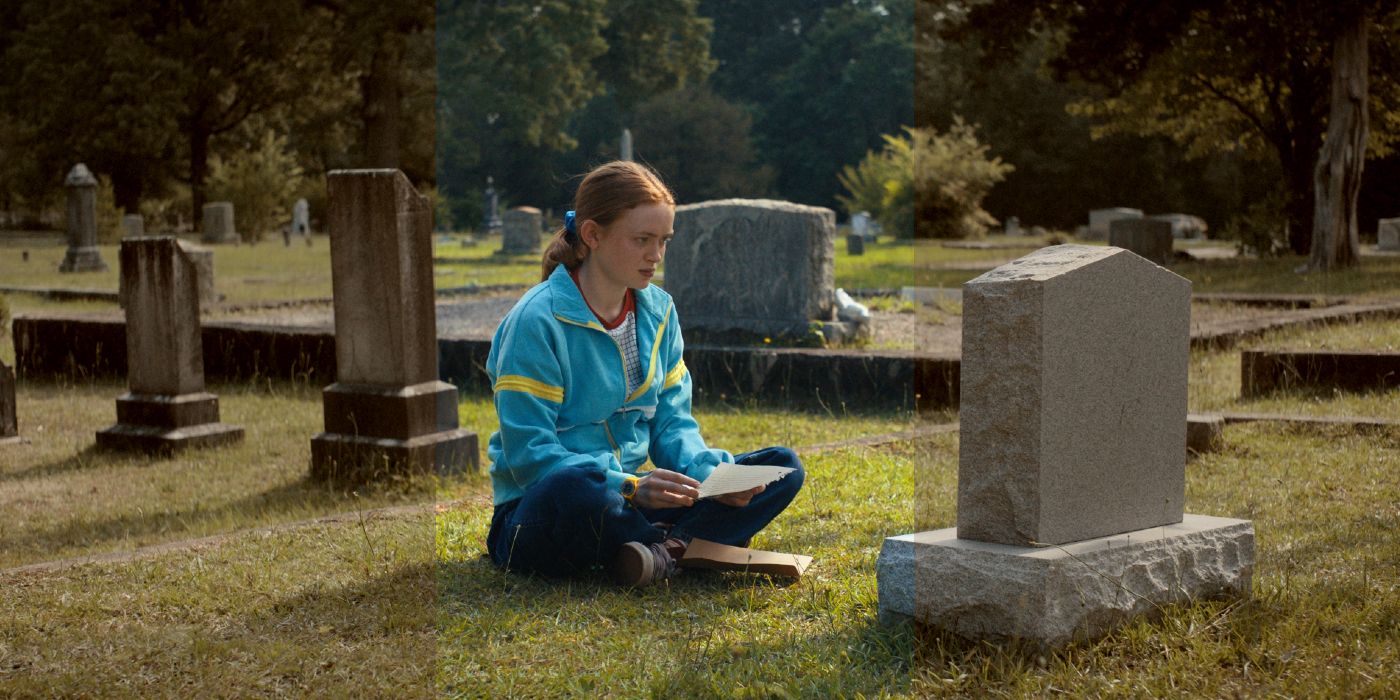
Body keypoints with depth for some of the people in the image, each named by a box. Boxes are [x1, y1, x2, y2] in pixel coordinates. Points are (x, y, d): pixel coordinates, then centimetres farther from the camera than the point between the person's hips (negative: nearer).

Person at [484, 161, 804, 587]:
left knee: (784, 468, -4)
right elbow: (529, 454, -19)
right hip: (540, 514, -7)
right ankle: (680, 547, -16)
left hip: (632, 501, 7)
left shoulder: (657, 310, 8)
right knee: (574, 487, -44)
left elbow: (672, 422, 9)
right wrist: (631, 487, -31)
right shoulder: (537, 321, -15)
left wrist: (713, 473, -13)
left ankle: (665, 549, -26)